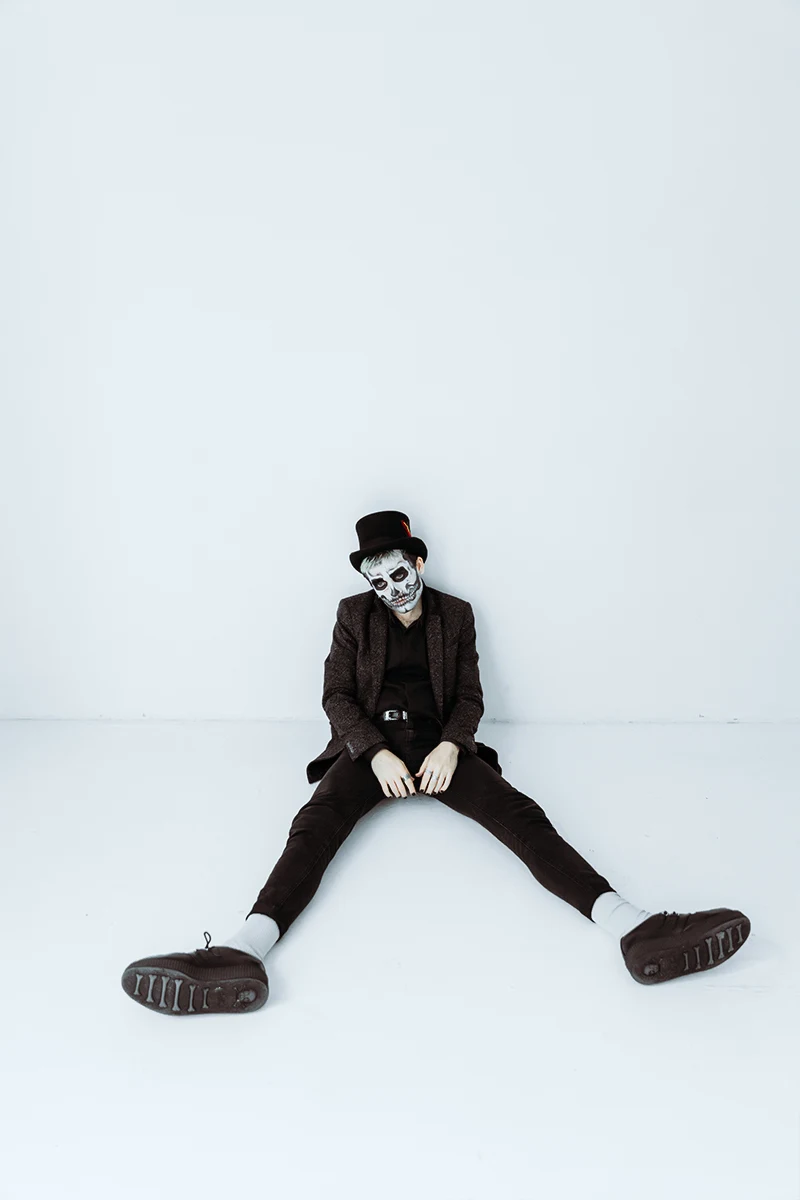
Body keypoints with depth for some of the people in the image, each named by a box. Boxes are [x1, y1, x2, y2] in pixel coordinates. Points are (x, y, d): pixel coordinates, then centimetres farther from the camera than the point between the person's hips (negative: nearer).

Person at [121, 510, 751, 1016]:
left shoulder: (455, 614, 13)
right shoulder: (354, 614, 11)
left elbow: (470, 697, 10)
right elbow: (336, 695, 3)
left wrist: (449, 747, -12)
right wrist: (377, 755, -14)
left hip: (438, 742, 1)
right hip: (370, 746, 0)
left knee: (518, 812, -25)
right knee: (317, 821, -30)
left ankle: (629, 925, -40)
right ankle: (245, 950, -52)